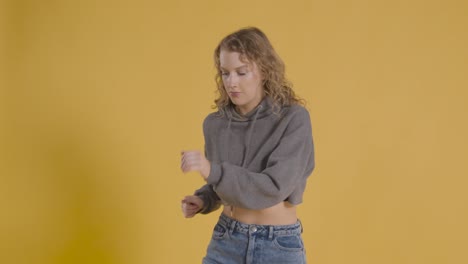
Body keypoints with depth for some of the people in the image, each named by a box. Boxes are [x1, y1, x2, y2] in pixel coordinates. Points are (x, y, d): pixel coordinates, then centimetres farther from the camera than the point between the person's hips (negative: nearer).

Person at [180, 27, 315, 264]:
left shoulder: (294, 119, -14)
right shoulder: (215, 123, 1)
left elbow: (275, 187, -23)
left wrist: (212, 170, -31)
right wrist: (202, 201, -5)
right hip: (225, 242, 4)